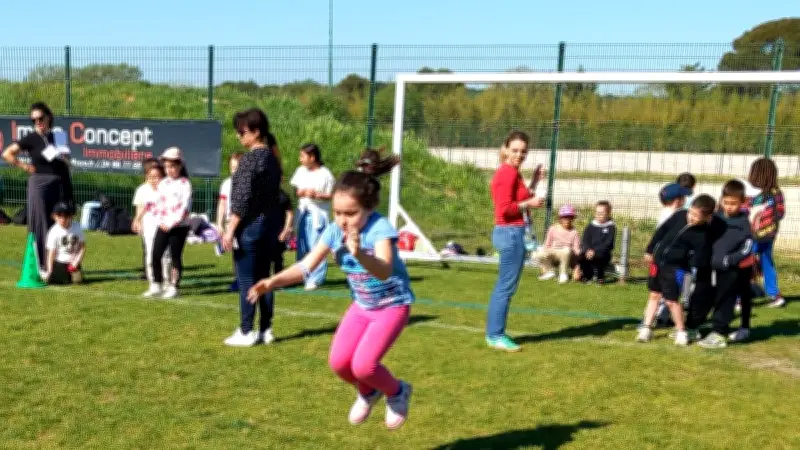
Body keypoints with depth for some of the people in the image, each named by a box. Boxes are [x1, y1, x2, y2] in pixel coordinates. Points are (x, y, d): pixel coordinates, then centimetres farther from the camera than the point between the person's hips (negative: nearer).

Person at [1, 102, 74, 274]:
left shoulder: (59, 135, 10)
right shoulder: (31, 138, -3)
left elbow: (67, 163, 20)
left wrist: (63, 158, -1)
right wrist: (24, 166, -3)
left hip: (60, 185, 4)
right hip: (40, 184, -4)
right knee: (41, 225, -1)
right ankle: (42, 265, 3)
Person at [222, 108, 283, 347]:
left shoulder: (249, 159, -15)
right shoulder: (273, 159, 10)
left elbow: (242, 199, -18)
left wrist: (230, 230, -14)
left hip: (251, 224, -8)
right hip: (272, 222, 8)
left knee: (246, 279, -1)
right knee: (264, 277, 12)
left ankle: (246, 332, 4)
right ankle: (265, 330, 16)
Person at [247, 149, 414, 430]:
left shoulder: (380, 229, -31)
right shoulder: (334, 230, -12)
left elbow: (384, 270, -49)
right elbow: (307, 266, -13)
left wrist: (360, 254, -69)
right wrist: (274, 281, -28)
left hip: (393, 304, -6)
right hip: (361, 305, 6)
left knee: (363, 365, -18)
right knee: (339, 362, -6)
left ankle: (398, 392, 14)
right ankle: (368, 393, 27)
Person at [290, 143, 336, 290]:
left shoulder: (325, 174, -8)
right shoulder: (301, 171, 8)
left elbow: (331, 196, -6)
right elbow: (296, 189, 14)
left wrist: (317, 195, -20)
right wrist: (299, 192, -8)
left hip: (318, 214, -6)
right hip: (303, 212, 6)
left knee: (316, 247, -7)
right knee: (302, 246, 11)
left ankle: (316, 279, 0)